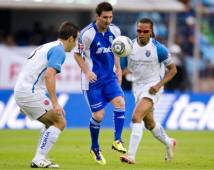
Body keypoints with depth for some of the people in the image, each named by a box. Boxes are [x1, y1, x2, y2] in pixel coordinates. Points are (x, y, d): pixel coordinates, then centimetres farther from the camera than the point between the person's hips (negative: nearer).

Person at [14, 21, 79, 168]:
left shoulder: (47, 47, 21)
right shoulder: (58, 50, -9)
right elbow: (49, 75, -23)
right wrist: (55, 103, -25)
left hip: (21, 91, 10)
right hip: (30, 92, -10)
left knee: (51, 122, 20)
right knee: (60, 122, -7)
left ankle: (40, 159, 13)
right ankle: (39, 160, -12)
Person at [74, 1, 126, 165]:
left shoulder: (115, 31, 0)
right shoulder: (87, 34, -17)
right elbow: (77, 54, -5)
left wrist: (118, 68, 10)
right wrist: (86, 71, -16)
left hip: (110, 77, 4)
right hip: (93, 79, -4)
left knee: (120, 102, -20)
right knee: (98, 115, -3)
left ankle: (117, 141, -12)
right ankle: (95, 148, 19)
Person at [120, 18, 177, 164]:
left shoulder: (158, 49, -15)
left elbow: (173, 69, -6)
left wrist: (159, 84, -18)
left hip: (152, 87, -6)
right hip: (137, 87, 6)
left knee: (136, 117, -24)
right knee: (149, 123, 20)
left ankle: (131, 155, -25)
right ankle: (169, 143, 48)